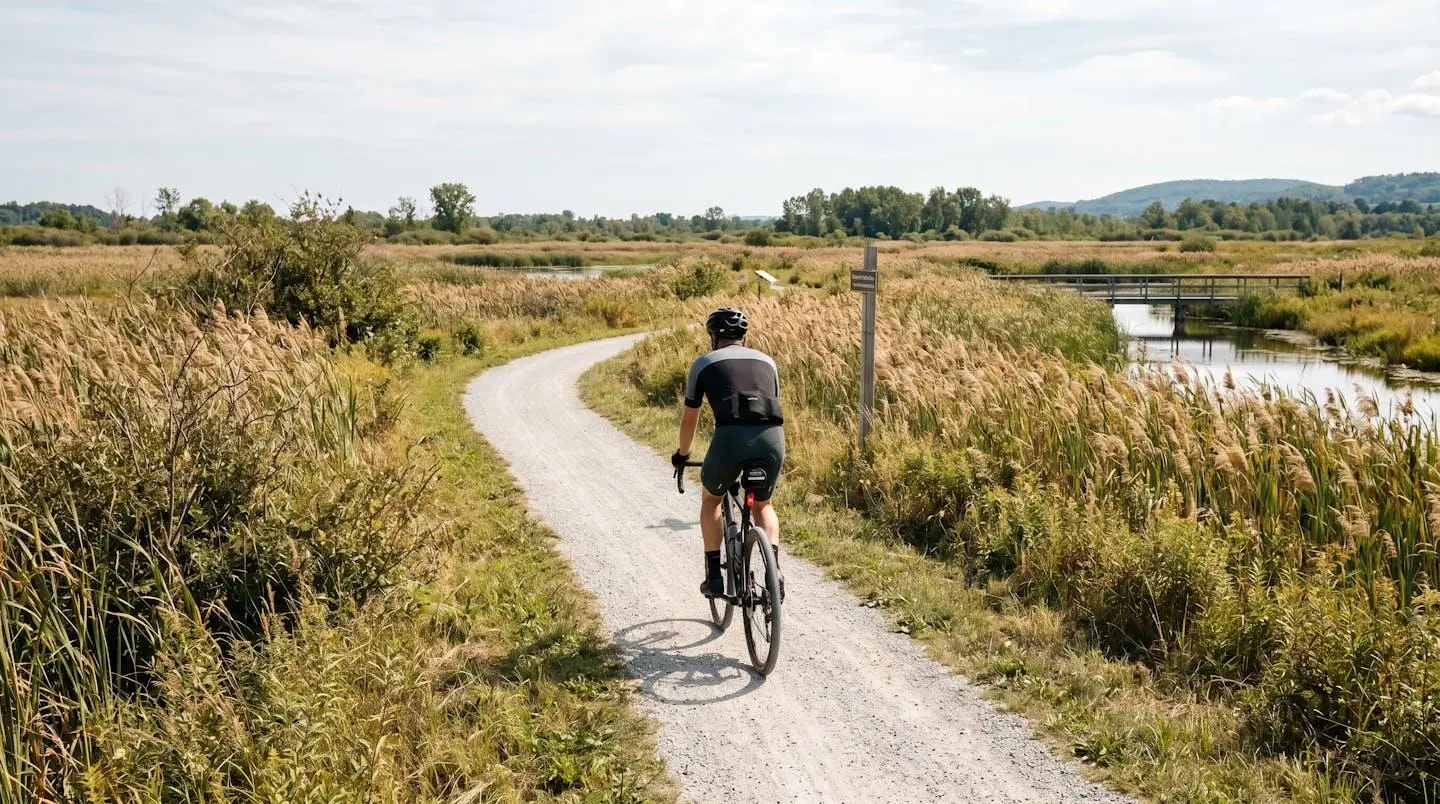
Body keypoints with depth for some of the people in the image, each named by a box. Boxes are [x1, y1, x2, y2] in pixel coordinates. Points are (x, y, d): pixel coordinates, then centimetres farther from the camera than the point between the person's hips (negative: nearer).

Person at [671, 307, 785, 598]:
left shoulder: (704, 363, 21)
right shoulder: (766, 361, 28)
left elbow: (689, 418, 28)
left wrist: (682, 454, 46)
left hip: (730, 436, -2)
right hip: (773, 437, 2)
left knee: (710, 500, 27)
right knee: (762, 505, 29)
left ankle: (714, 576, 20)